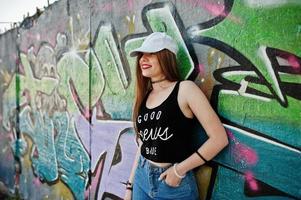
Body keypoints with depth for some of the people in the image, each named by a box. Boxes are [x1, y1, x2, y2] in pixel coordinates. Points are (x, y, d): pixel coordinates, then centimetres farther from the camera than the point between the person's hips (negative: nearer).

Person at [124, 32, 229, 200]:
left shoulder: (185, 89, -12)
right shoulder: (144, 97, 6)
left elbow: (219, 138, -16)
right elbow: (143, 145, 12)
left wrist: (180, 169, -15)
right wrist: (130, 185, 12)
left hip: (175, 183, -5)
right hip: (142, 178, 5)